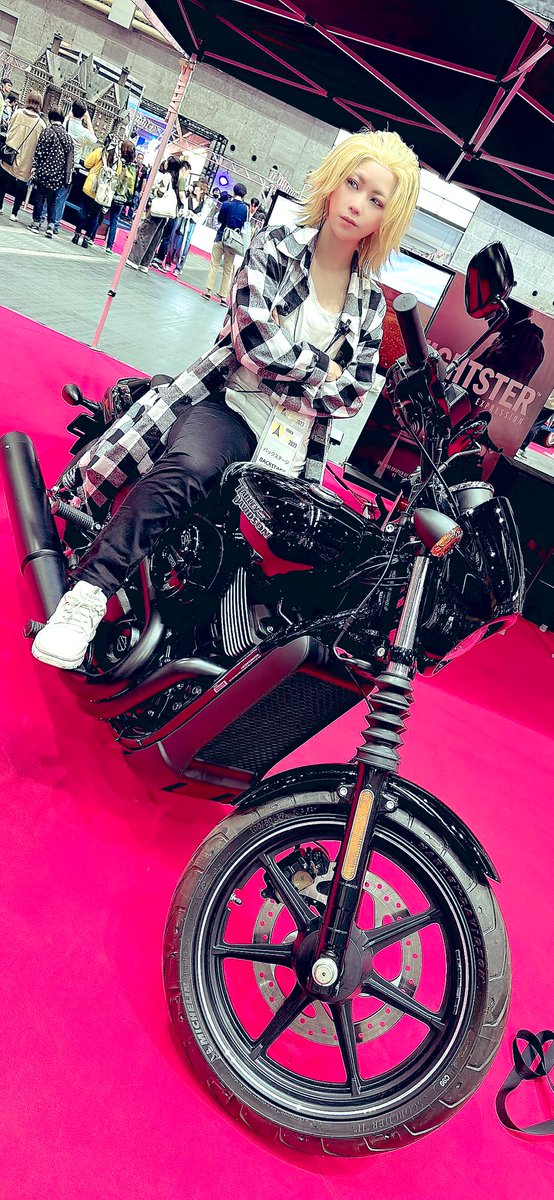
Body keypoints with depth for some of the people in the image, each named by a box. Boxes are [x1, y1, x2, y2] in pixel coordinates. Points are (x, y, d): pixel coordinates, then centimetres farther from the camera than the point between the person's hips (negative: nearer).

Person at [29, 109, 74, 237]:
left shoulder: (47, 132, -6)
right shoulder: (67, 136, 9)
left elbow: (39, 152, -9)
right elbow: (70, 158, 8)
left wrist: (35, 168, -5)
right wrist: (67, 177, 10)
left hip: (45, 171, -4)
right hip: (58, 175, 4)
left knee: (39, 198, 5)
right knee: (52, 201, 11)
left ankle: (36, 223, 7)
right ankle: (51, 226, 3)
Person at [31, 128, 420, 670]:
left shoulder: (371, 303, 13)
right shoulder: (274, 247, 4)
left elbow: (352, 393, 8)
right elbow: (254, 339, -11)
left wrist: (278, 387, -3)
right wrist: (322, 370, -1)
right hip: (220, 401, -1)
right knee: (188, 466, -36)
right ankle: (88, 590, -29)